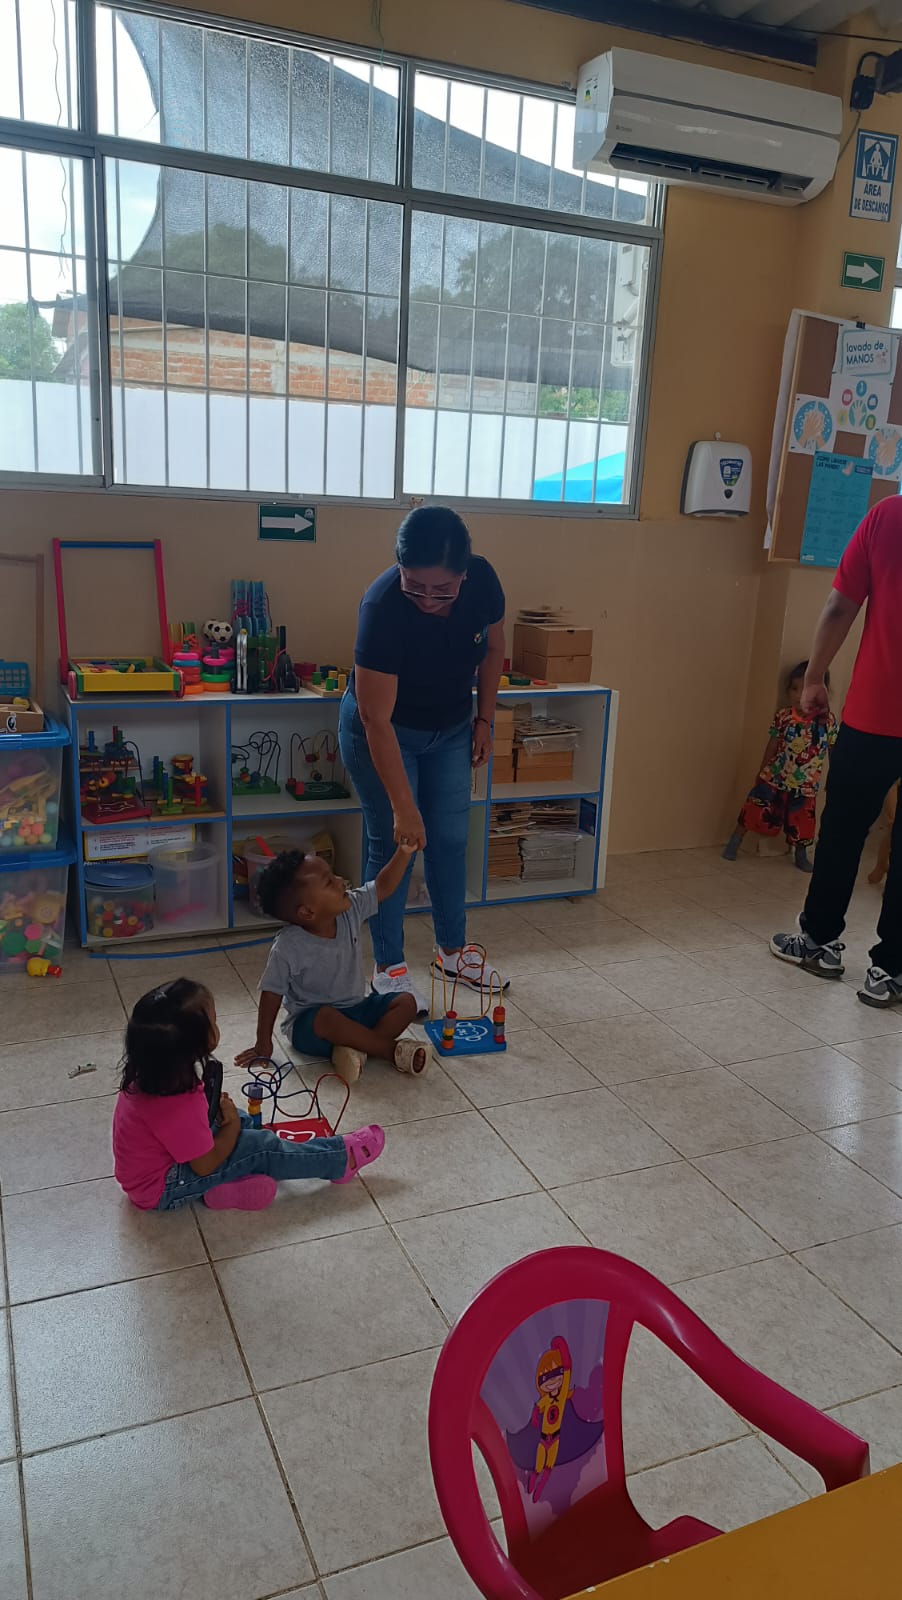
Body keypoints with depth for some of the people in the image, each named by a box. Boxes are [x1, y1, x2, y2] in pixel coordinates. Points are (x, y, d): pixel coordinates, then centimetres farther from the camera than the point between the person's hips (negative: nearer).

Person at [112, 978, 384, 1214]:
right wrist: (231, 1125, -9)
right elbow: (205, 1165, -24)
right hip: (160, 1192, -9)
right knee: (261, 1147, -10)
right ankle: (342, 1159, 4)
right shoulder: (179, 1105, -36)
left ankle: (222, 1186, -2)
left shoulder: (150, 1074, -9)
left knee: (241, 1119, 14)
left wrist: (216, 1106, -8)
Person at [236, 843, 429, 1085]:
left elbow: (383, 887, -1)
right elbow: (271, 994, -14)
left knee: (406, 1003, -9)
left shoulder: (350, 912, -8)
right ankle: (393, 1050, -26)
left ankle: (356, 1047, -28)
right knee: (326, 1017, -39)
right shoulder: (288, 948, -22)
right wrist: (263, 1045, -10)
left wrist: (404, 851, -14)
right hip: (308, 1025, -6)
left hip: (355, 1010, 6)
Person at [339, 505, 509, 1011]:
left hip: (451, 730, 5)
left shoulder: (483, 580, -21)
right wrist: (403, 806, -31)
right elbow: (376, 720, -32)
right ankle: (389, 967, 13)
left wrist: (484, 718, 0)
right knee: (393, 844, -2)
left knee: (451, 841, 10)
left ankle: (452, 951, 27)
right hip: (384, 734, -5)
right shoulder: (382, 607, -34)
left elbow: (493, 648, 2)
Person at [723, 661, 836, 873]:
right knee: (755, 809, 2)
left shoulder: (828, 720, -9)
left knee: (802, 823, 9)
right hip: (774, 777, 0)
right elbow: (772, 746, 1)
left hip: (805, 785, 0)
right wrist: (760, 773, 6)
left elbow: (834, 750, 1)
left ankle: (801, 856, 32)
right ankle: (734, 843, 21)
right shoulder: (783, 717, -8)